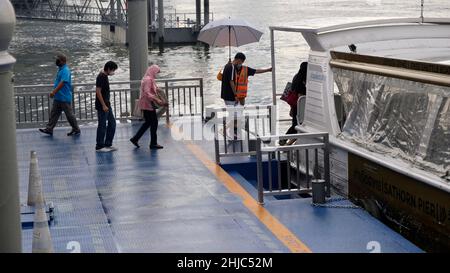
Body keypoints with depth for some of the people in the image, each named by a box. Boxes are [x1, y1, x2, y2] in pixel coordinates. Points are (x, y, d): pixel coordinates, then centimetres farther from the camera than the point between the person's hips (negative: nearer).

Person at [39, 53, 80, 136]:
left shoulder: (65, 71, -19)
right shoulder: (60, 69, 12)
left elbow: (62, 83, -28)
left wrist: (54, 92, -30)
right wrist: (55, 92, 23)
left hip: (65, 98, -10)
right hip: (58, 97, 10)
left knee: (69, 114, 0)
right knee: (54, 113, 9)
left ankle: (76, 130, 11)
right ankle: (49, 129, 13)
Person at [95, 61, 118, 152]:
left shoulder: (105, 76, 13)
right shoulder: (101, 77, -17)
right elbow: (98, 92, -21)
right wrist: (103, 105, -22)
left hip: (107, 105, 10)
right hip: (102, 106, -10)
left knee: (112, 123, 11)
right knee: (102, 126, -3)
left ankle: (108, 144, 17)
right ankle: (99, 146, 5)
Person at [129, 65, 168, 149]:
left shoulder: (150, 79, 15)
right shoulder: (148, 79, -17)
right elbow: (147, 93, -25)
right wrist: (157, 100, -29)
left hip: (146, 104, 10)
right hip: (148, 104, -10)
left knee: (148, 122, 17)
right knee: (154, 122, -3)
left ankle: (135, 139, 19)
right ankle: (153, 143, 3)